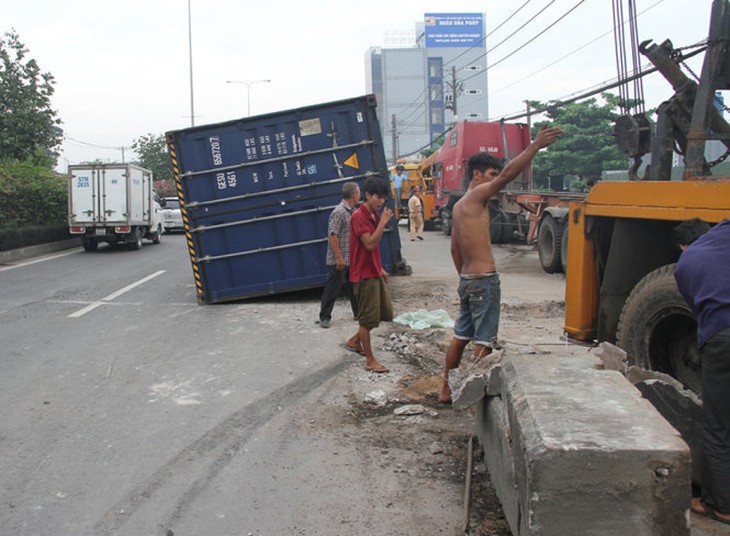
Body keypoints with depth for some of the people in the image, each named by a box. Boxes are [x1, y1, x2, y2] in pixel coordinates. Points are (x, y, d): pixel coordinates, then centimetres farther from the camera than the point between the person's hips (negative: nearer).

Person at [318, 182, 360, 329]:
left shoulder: (352, 211, 10)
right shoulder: (339, 212, -17)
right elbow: (332, 236, -21)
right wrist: (339, 258, -22)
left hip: (351, 259, 8)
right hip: (339, 260, -8)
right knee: (333, 289, 0)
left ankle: (358, 312, 28)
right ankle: (324, 317, 9)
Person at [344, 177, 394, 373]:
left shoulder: (374, 215, 12)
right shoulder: (359, 217, -17)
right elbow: (370, 244, -25)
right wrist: (383, 222, -22)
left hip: (375, 272, 9)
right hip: (364, 275, -9)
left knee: (385, 313, 14)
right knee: (368, 318, -1)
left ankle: (354, 341, 28)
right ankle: (370, 360, 9)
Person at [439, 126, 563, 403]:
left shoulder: (459, 206, 15)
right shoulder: (477, 196, -11)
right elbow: (508, 174, -25)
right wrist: (535, 145, -25)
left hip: (467, 279, 10)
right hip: (484, 279, -10)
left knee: (461, 336, 17)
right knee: (484, 342, -3)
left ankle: (446, 390, 25)